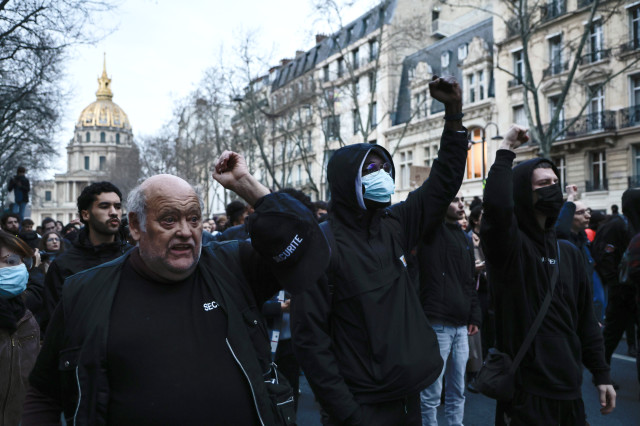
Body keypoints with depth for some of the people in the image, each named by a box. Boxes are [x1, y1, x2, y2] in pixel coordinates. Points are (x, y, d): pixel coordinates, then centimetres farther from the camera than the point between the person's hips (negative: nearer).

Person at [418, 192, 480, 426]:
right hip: (437, 324, -6)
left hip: (461, 326, 6)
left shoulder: (465, 239, 15)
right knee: (431, 392, 1)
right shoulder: (432, 231, -4)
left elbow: (470, 282, 17)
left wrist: (475, 316, 12)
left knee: (457, 390, 15)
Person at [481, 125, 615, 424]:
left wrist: (601, 375, 12)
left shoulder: (568, 252, 10)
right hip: (525, 390, -6)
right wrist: (506, 152, -21)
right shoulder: (509, 244, -10)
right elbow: (497, 205, -34)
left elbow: (585, 318, 14)